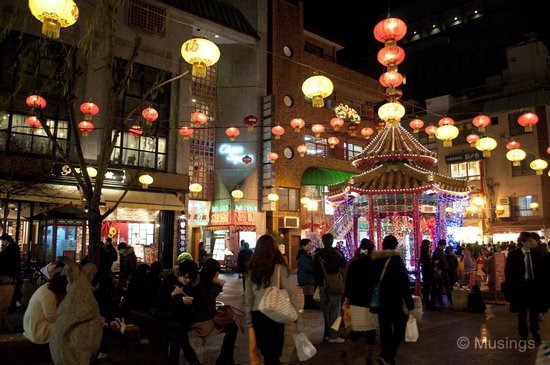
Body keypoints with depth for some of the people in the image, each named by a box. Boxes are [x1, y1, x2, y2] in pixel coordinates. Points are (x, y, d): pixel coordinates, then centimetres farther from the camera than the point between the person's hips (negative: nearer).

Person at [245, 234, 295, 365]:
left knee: (265, 350, 18)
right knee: (274, 352, 9)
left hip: (257, 314, 3)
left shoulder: (252, 268, 2)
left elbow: (248, 296, 5)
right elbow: (288, 292, -9)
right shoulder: (279, 267, -8)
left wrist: (249, 319, 11)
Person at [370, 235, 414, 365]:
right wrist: (410, 305, -11)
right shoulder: (397, 260, -13)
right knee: (399, 330, 6)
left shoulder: (376, 260, 2)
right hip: (396, 302, -5)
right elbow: (404, 284, -15)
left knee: (385, 330, 13)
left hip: (381, 301, 5)